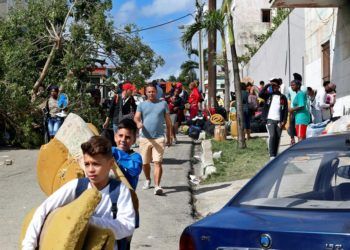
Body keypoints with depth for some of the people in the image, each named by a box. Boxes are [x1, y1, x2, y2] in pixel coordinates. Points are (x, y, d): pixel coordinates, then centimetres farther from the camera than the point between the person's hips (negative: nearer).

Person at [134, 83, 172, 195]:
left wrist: (169, 137, 10)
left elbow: (168, 121, 10)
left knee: (157, 162, -12)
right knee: (145, 163, 12)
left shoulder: (163, 104, 7)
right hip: (145, 138, 2)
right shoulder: (142, 105, 9)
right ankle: (148, 180, 36)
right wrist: (138, 123, -28)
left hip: (159, 138, -2)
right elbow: (136, 118, -4)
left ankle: (157, 186, -17)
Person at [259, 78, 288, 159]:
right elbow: (260, 94, -11)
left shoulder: (283, 97, 10)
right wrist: (267, 85, -11)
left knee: (277, 138, 3)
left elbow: (285, 110, 6)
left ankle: (275, 155, 11)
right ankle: (272, 155, -16)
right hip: (270, 119, -2)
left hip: (279, 121, 2)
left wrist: (284, 121, -4)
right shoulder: (268, 95, 9)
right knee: (272, 136, -14)